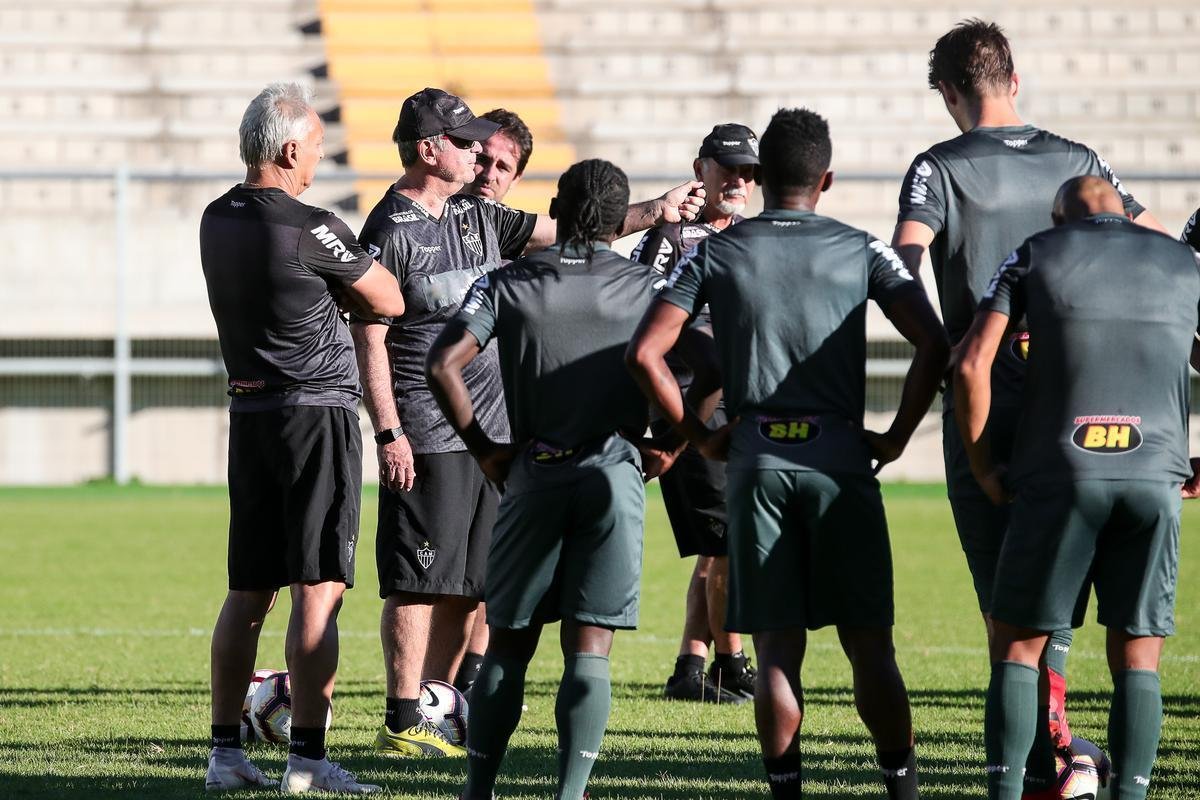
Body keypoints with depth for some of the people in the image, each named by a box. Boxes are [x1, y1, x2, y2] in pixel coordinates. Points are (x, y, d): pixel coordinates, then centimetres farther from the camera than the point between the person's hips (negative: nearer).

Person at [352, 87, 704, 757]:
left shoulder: (480, 217, 14)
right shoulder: (392, 231, -8)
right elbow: (370, 340, -11)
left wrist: (655, 212, 12)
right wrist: (389, 435, -16)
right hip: (428, 437, -8)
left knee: (466, 582, 9)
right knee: (420, 581, -7)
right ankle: (403, 722, -4)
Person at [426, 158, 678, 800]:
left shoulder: (507, 284, 5)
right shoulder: (646, 289, 6)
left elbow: (443, 365, -7)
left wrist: (483, 450, 2)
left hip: (533, 476, 1)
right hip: (614, 474, -1)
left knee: (508, 643, 11)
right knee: (589, 648, -1)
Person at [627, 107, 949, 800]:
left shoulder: (715, 255, 5)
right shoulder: (862, 251, 3)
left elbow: (646, 353, -2)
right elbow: (933, 346, -6)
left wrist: (700, 437, 7)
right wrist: (897, 437, 3)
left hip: (755, 462, 1)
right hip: (840, 459, -1)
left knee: (777, 647, 4)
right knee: (869, 643, 5)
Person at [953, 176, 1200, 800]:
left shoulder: (1035, 256, 12)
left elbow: (973, 362, 1)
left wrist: (981, 463, 9)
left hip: (1060, 477, -1)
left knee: (1017, 646, 7)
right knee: (1137, 658, 6)